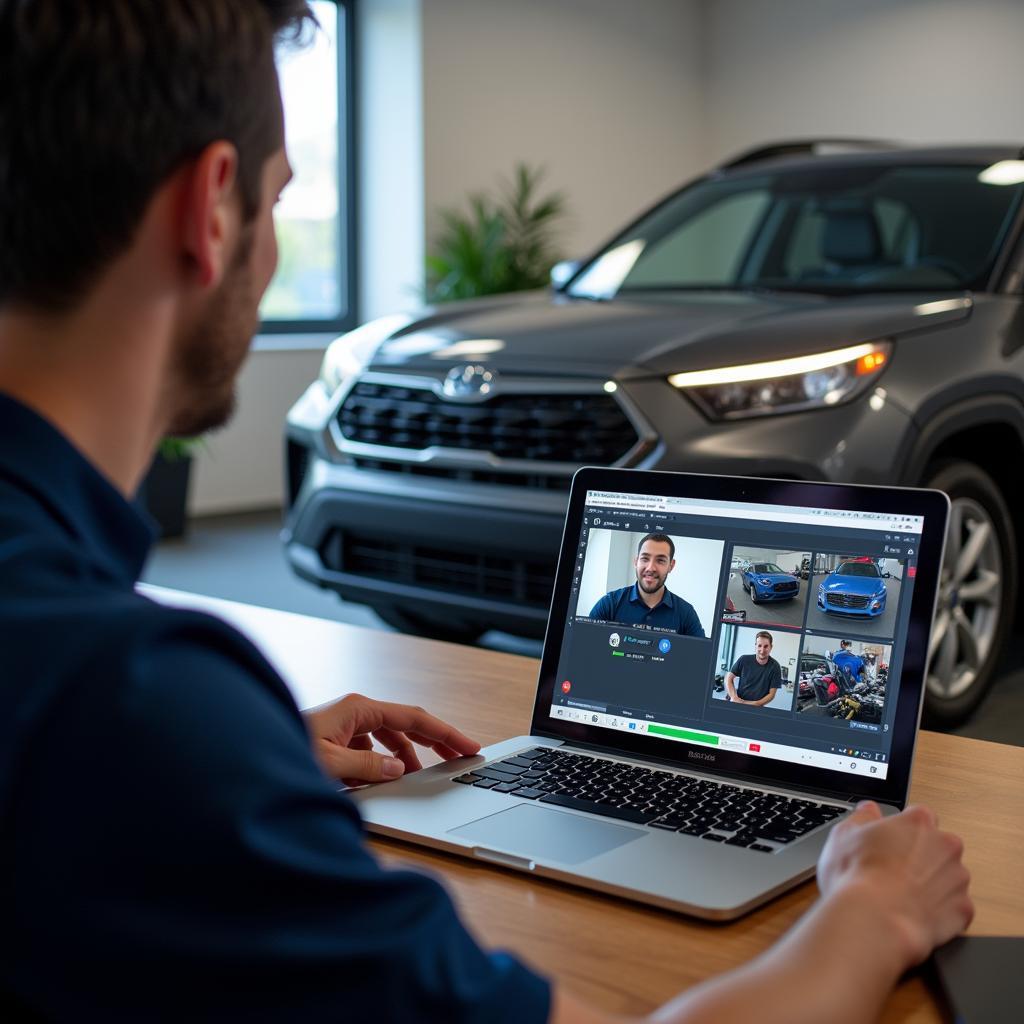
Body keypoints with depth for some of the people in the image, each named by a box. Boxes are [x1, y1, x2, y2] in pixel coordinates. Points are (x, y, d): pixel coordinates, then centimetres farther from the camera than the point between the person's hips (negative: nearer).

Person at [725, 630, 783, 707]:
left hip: (756, 707, 0)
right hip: (737, 704, 0)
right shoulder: (744, 660, -2)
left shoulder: (775, 667, -5)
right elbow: (729, 678, 8)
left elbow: (771, 694, 0)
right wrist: (734, 697, -7)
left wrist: (754, 704, -13)